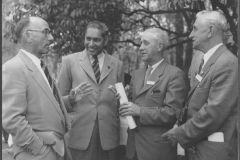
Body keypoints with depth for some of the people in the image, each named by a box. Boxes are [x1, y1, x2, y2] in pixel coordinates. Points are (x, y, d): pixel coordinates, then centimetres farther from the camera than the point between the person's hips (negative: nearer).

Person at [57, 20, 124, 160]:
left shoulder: (117, 65, 8)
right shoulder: (70, 61, 3)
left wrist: (121, 97, -7)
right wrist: (71, 98, -15)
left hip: (108, 137, 2)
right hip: (79, 136, -2)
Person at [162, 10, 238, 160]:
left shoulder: (227, 64, -19)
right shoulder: (207, 61, 12)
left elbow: (214, 112, -23)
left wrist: (181, 134, -13)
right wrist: (181, 128, 1)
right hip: (196, 147, 8)